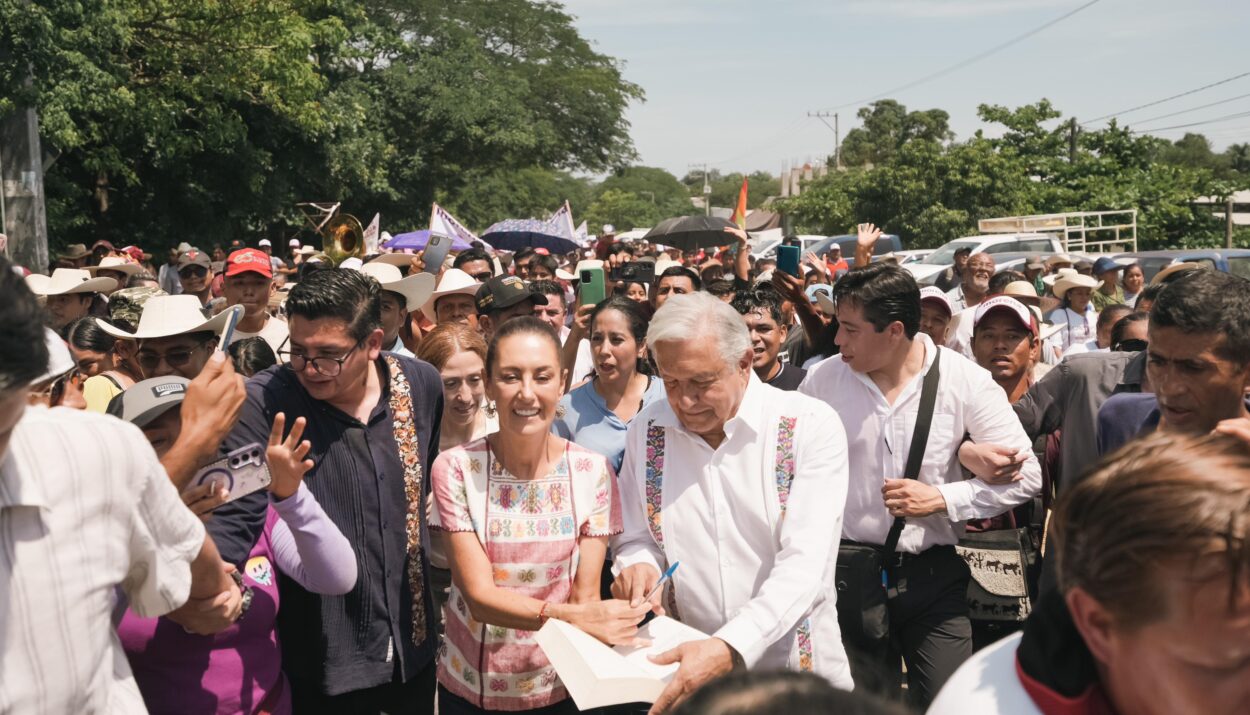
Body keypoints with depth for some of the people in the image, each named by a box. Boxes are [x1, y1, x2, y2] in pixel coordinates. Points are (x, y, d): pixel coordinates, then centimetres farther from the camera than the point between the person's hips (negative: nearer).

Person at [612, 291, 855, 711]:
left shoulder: (811, 426, -14)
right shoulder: (647, 429, -3)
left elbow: (805, 562, -22)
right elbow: (636, 538, 7)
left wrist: (730, 647, -33)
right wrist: (638, 564, -16)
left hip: (796, 667, -2)